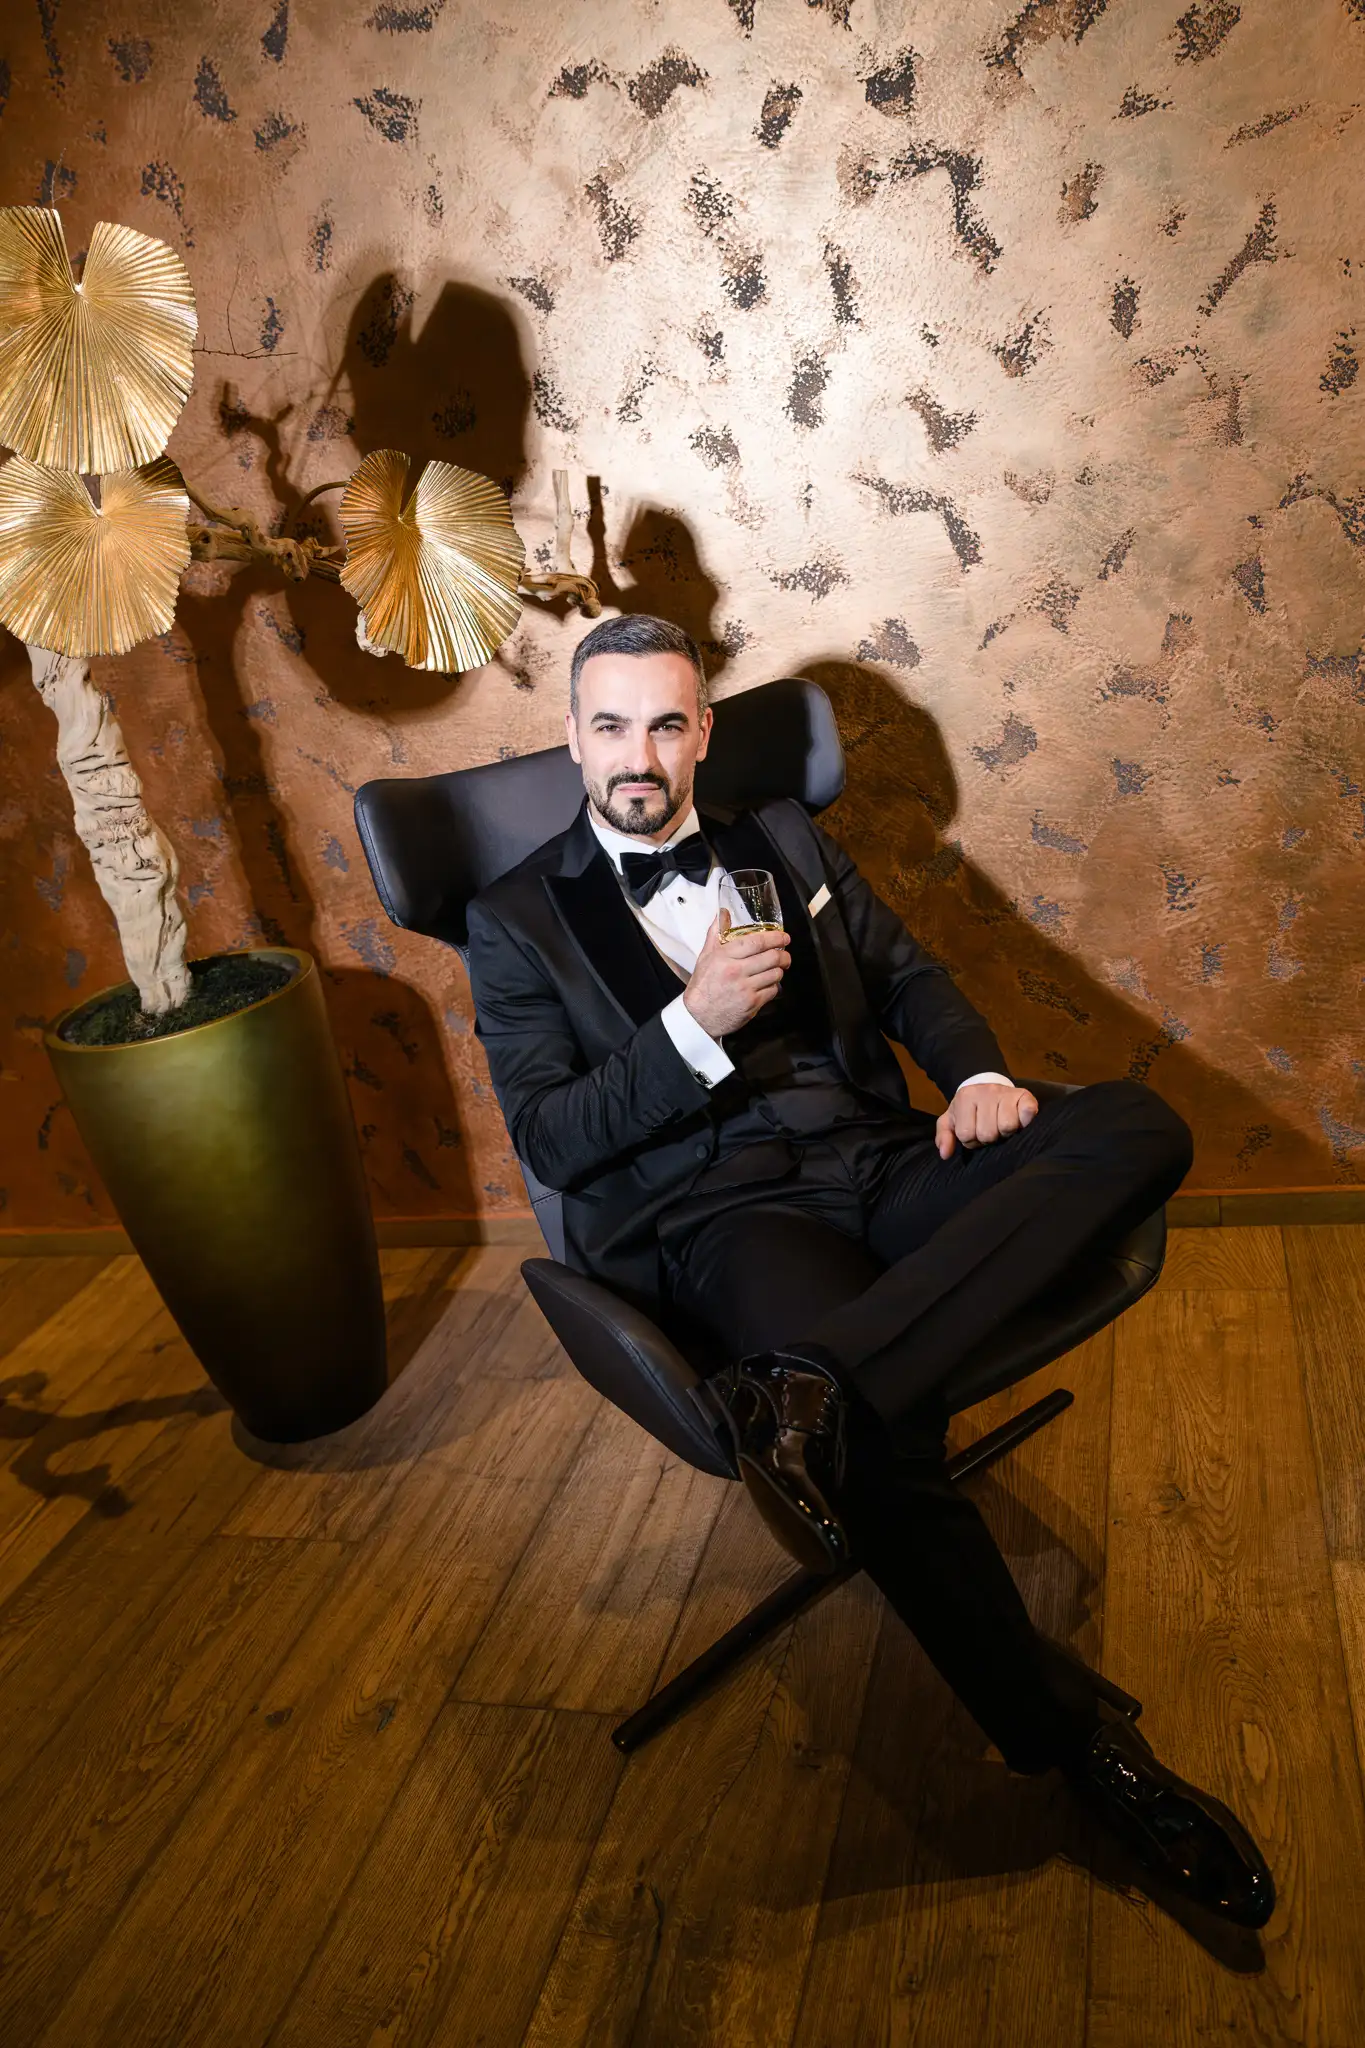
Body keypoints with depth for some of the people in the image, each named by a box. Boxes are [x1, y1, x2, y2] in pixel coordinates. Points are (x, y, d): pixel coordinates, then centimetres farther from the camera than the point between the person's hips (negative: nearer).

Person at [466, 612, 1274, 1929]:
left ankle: (815, 1382, -37)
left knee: (1140, 1127, -22)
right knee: (887, 1450, -34)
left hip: (877, 1158, 5)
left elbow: (907, 974, 20)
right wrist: (696, 1022, -15)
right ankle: (1074, 1739, -9)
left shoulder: (782, 840, 19)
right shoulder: (518, 923, 7)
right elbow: (549, 1141, -1)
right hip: (716, 1211, -4)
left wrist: (976, 1074, -2)